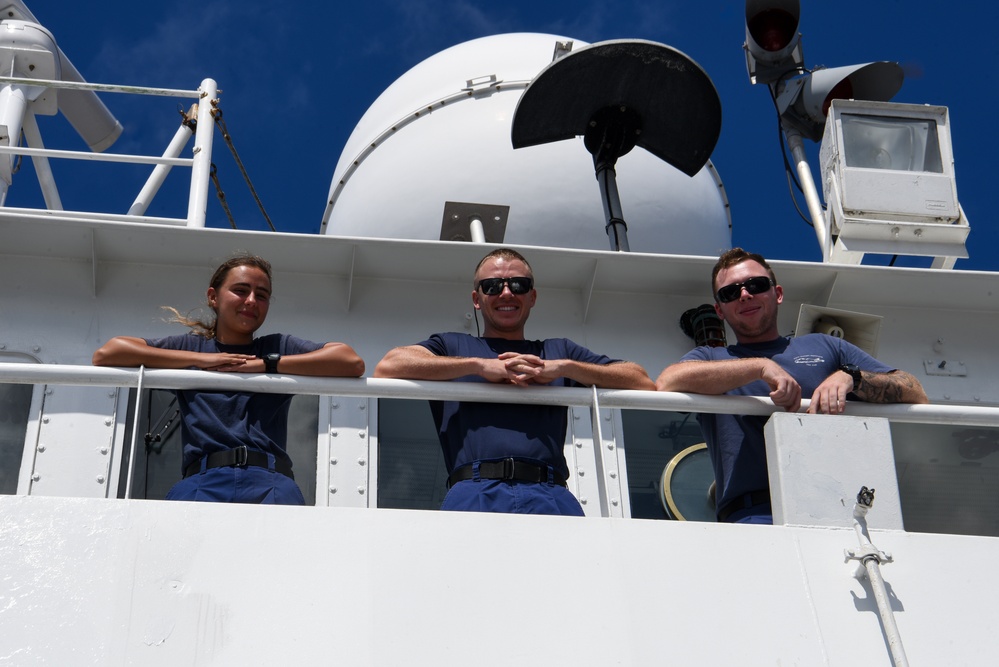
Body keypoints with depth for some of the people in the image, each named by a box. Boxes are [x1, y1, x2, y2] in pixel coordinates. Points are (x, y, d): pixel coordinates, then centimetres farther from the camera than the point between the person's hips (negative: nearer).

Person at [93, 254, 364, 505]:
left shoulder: (279, 348, 25)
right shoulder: (189, 346, 24)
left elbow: (352, 362, 9)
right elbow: (105, 354, 11)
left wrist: (265, 364, 6)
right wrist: (199, 359, 9)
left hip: (270, 482, 0)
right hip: (202, 480, 0)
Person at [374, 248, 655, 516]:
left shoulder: (559, 350, 31)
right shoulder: (451, 346, 26)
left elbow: (643, 382, 21)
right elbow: (387, 367, 6)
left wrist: (564, 367, 7)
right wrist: (481, 365, 3)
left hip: (550, 496, 2)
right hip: (475, 494, -1)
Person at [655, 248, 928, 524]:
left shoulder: (823, 346, 26)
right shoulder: (710, 357, 22)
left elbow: (915, 395, 18)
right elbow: (666, 383, -4)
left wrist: (850, 377, -1)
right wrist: (761, 367, -6)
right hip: (756, 512, -2)